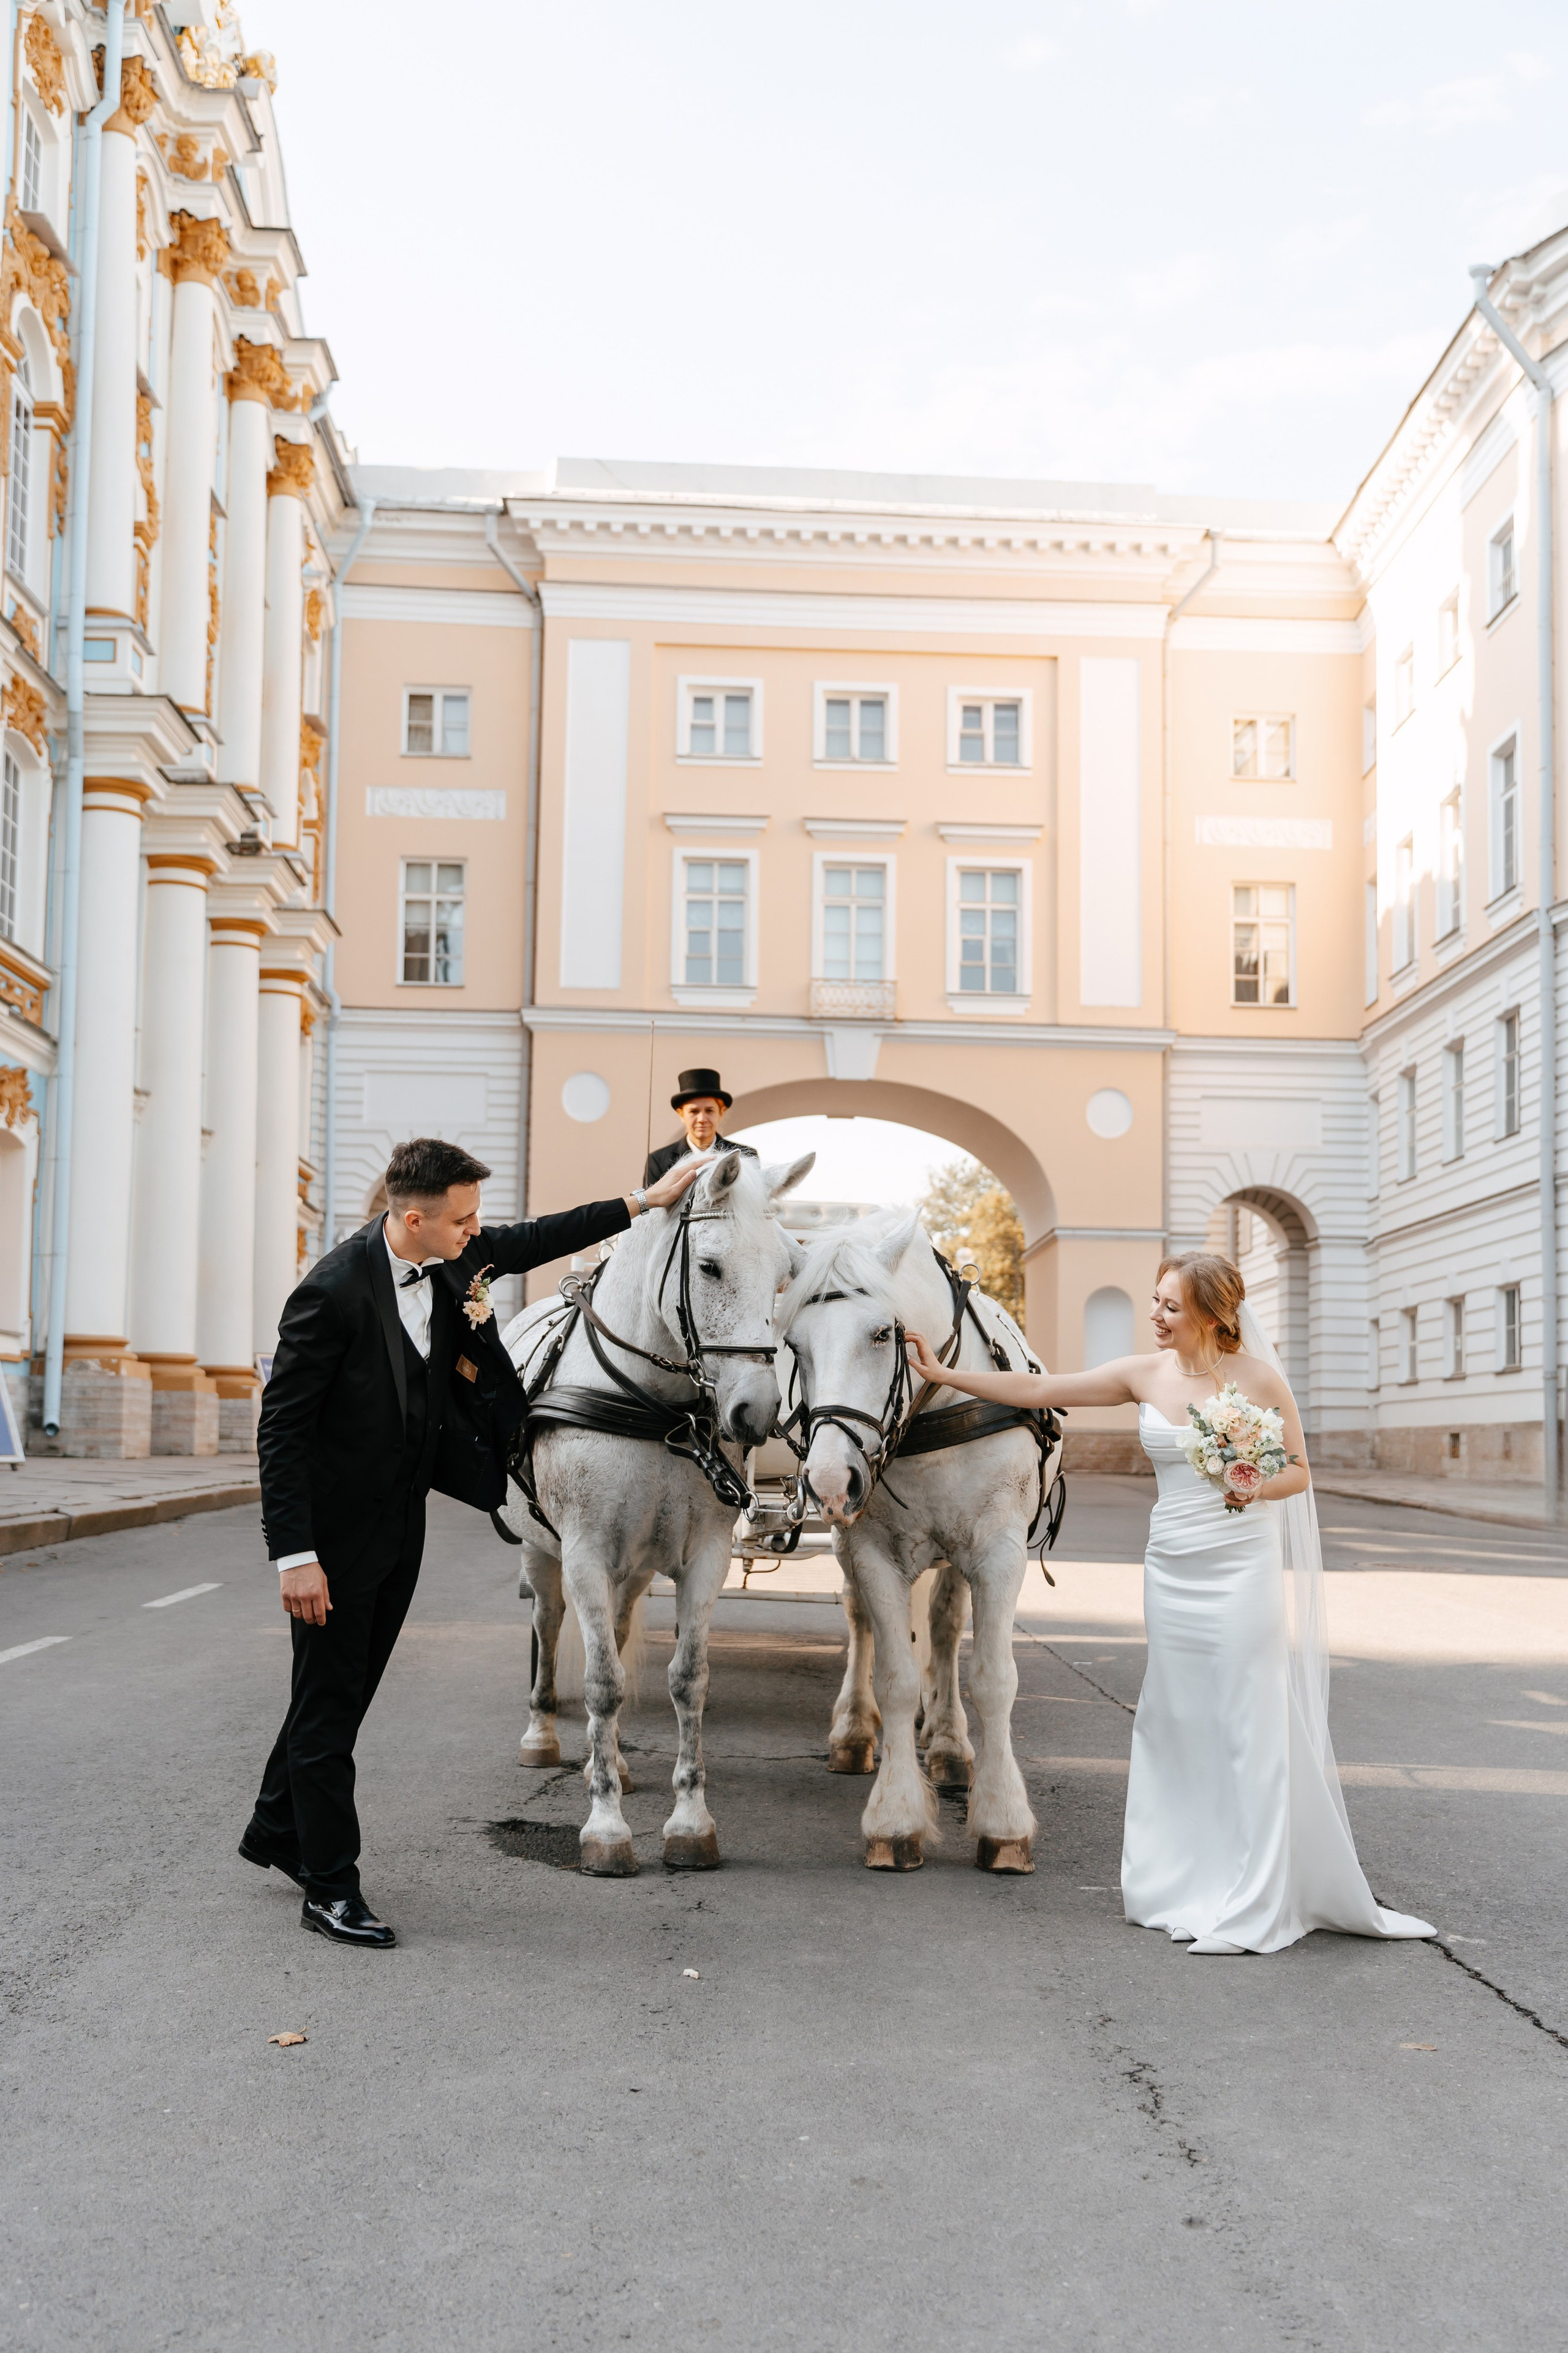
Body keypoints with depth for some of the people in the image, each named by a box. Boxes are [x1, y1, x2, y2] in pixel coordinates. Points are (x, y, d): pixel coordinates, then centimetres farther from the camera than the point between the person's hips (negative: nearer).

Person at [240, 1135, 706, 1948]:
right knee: (329, 1701, 2)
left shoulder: (451, 1258, -3)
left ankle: (277, 1831, 37)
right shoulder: (333, 1291, -25)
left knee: (345, 1689, 19)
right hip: (334, 1532, -8)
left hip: (401, 1526, 8)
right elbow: (281, 1428, -22)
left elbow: (533, 1242, 15)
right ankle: (330, 1888, 12)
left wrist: (644, 1202, 13)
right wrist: (294, 1556, -24)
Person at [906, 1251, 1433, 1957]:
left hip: (1242, 1568, -4)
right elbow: (1036, 1389, 6)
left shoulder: (1259, 1379, -7)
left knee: (1248, 1728, -3)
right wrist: (941, 1373, 6)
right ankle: (1195, 1890, 18)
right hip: (1172, 1569, 4)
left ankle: (1253, 1907, 4)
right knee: (1181, 1727, 8)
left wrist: (1254, 1487, -21)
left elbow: (1299, 1472, 1)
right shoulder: (1145, 1375, 3)